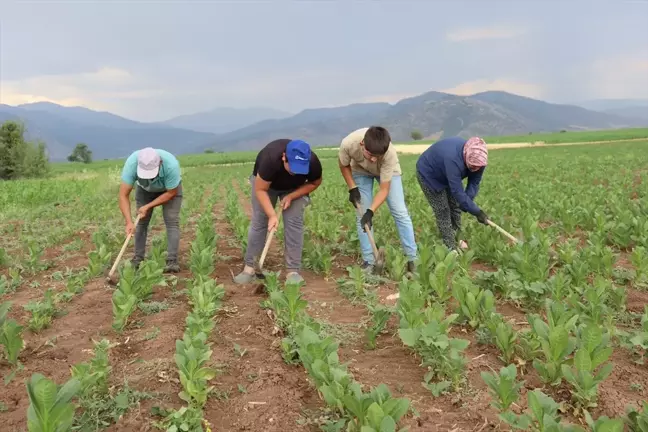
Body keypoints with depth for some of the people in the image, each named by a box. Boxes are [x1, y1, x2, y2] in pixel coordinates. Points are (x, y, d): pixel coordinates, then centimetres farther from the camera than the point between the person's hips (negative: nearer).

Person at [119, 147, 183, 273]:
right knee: (141, 222, -3)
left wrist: (148, 207, -26)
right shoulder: (132, 163, -38)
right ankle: (138, 258, 8)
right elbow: (123, 195, -33)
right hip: (144, 189, 2)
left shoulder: (171, 164, -43)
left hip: (171, 187, -2)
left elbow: (171, 192, -25)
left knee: (172, 221, -15)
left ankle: (172, 261, -15)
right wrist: (129, 222, -42)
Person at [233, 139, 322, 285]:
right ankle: (249, 267, 1)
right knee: (258, 222, -6)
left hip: (294, 187, 1)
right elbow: (260, 190, -31)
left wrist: (291, 196, -25)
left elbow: (315, 183, -13)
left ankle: (293, 271, -8)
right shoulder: (270, 158, -42)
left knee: (294, 222, -12)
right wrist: (272, 215, -40)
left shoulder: (313, 162, -35)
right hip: (264, 182, -1)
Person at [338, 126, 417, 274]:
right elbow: (344, 165, -13)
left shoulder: (390, 154, -42)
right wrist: (352, 188, -19)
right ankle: (368, 262, 1)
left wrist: (371, 211, -41)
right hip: (361, 171, 1)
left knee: (400, 212, -8)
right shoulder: (348, 144, -39)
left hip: (387, 170, -1)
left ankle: (412, 259, 0)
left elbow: (384, 190, -32)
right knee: (362, 215, -7)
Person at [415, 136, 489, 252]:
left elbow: (474, 183, -15)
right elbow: (457, 191, -43)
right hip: (428, 174, -7)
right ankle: (451, 248, 1)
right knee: (443, 211, -7)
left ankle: (457, 239, 24)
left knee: (455, 206, 9)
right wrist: (477, 212, -40)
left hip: (446, 176, 7)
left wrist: (465, 203, -30)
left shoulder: (477, 158, -24)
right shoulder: (453, 159, -46)